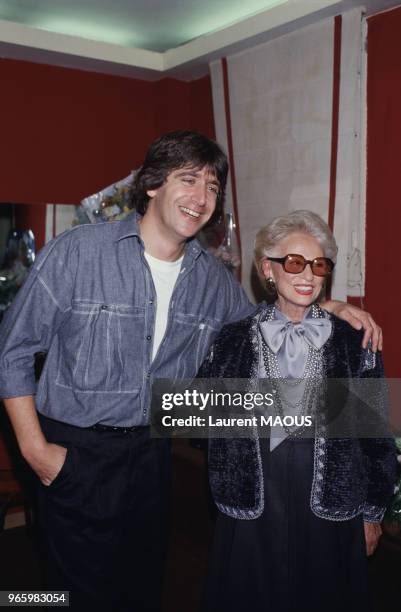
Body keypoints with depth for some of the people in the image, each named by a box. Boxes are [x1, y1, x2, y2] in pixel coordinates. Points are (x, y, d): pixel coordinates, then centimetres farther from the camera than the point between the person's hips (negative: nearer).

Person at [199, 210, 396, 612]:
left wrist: (372, 512, 6)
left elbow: (375, 431, 3)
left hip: (330, 509, 0)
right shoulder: (233, 341, 0)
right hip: (253, 505, 0)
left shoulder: (354, 343, -1)